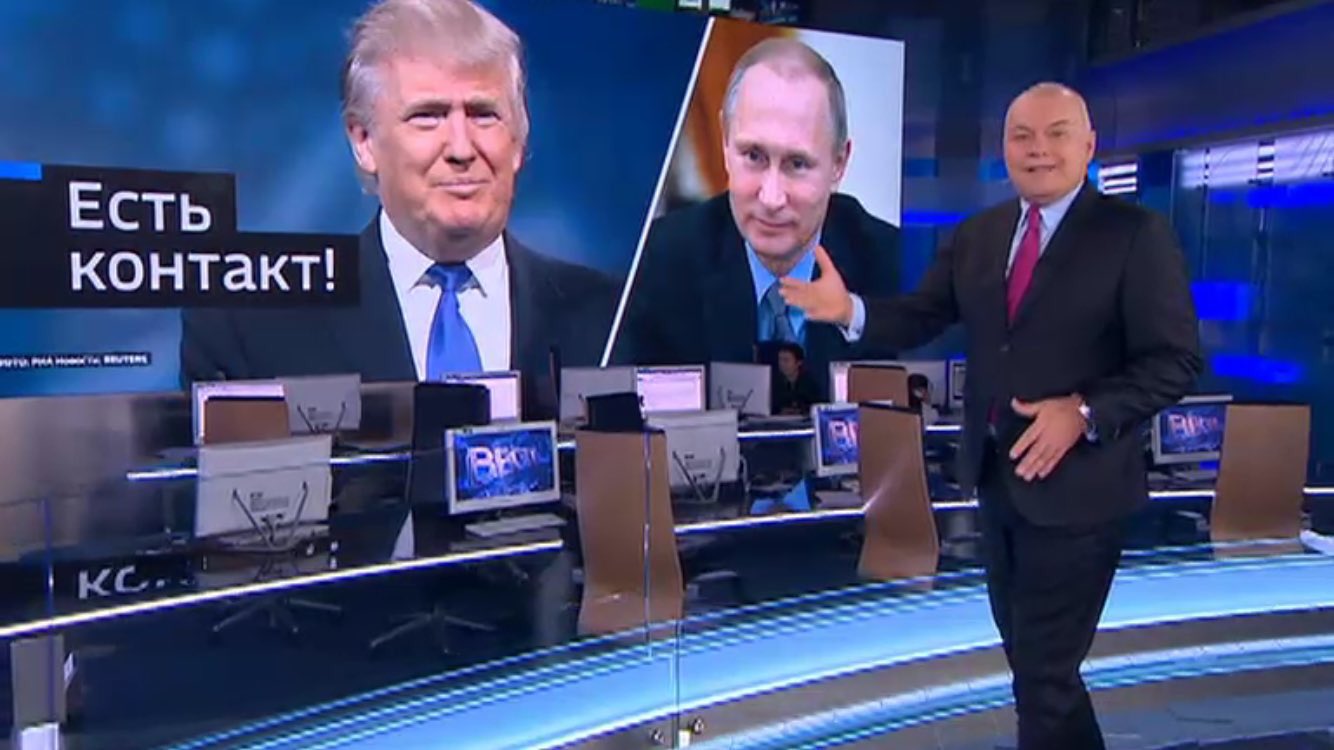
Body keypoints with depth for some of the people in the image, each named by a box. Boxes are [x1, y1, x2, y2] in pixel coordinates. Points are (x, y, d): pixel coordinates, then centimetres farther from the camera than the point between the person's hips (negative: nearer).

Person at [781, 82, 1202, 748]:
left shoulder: (1136, 233, -11)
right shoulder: (977, 235, 7)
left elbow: (1175, 361, -13)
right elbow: (921, 317, 0)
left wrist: (1085, 413, -26)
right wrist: (851, 311, -19)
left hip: (1075, 484, -6)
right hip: (994, 476, 6)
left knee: (1044, 670, 3)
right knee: (1026, 652, 23)